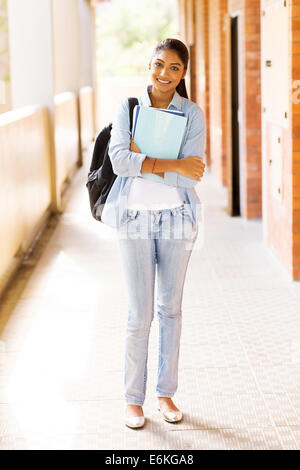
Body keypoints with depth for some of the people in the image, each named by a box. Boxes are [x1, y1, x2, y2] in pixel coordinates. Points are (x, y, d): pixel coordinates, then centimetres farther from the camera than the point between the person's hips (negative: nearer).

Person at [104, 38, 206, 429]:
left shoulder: (193, 114, -1)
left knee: (170, 309, 11)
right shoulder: (128, 108, -1)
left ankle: (167, 393, 25)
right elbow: (119, 159, -16)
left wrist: (143, 158, -16)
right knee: (140, 313, 1)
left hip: (176, 219, 1)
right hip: (135, 218, -1)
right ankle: (133, 399, 15)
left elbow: (191, 175, -12)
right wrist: (172, 164, -20)